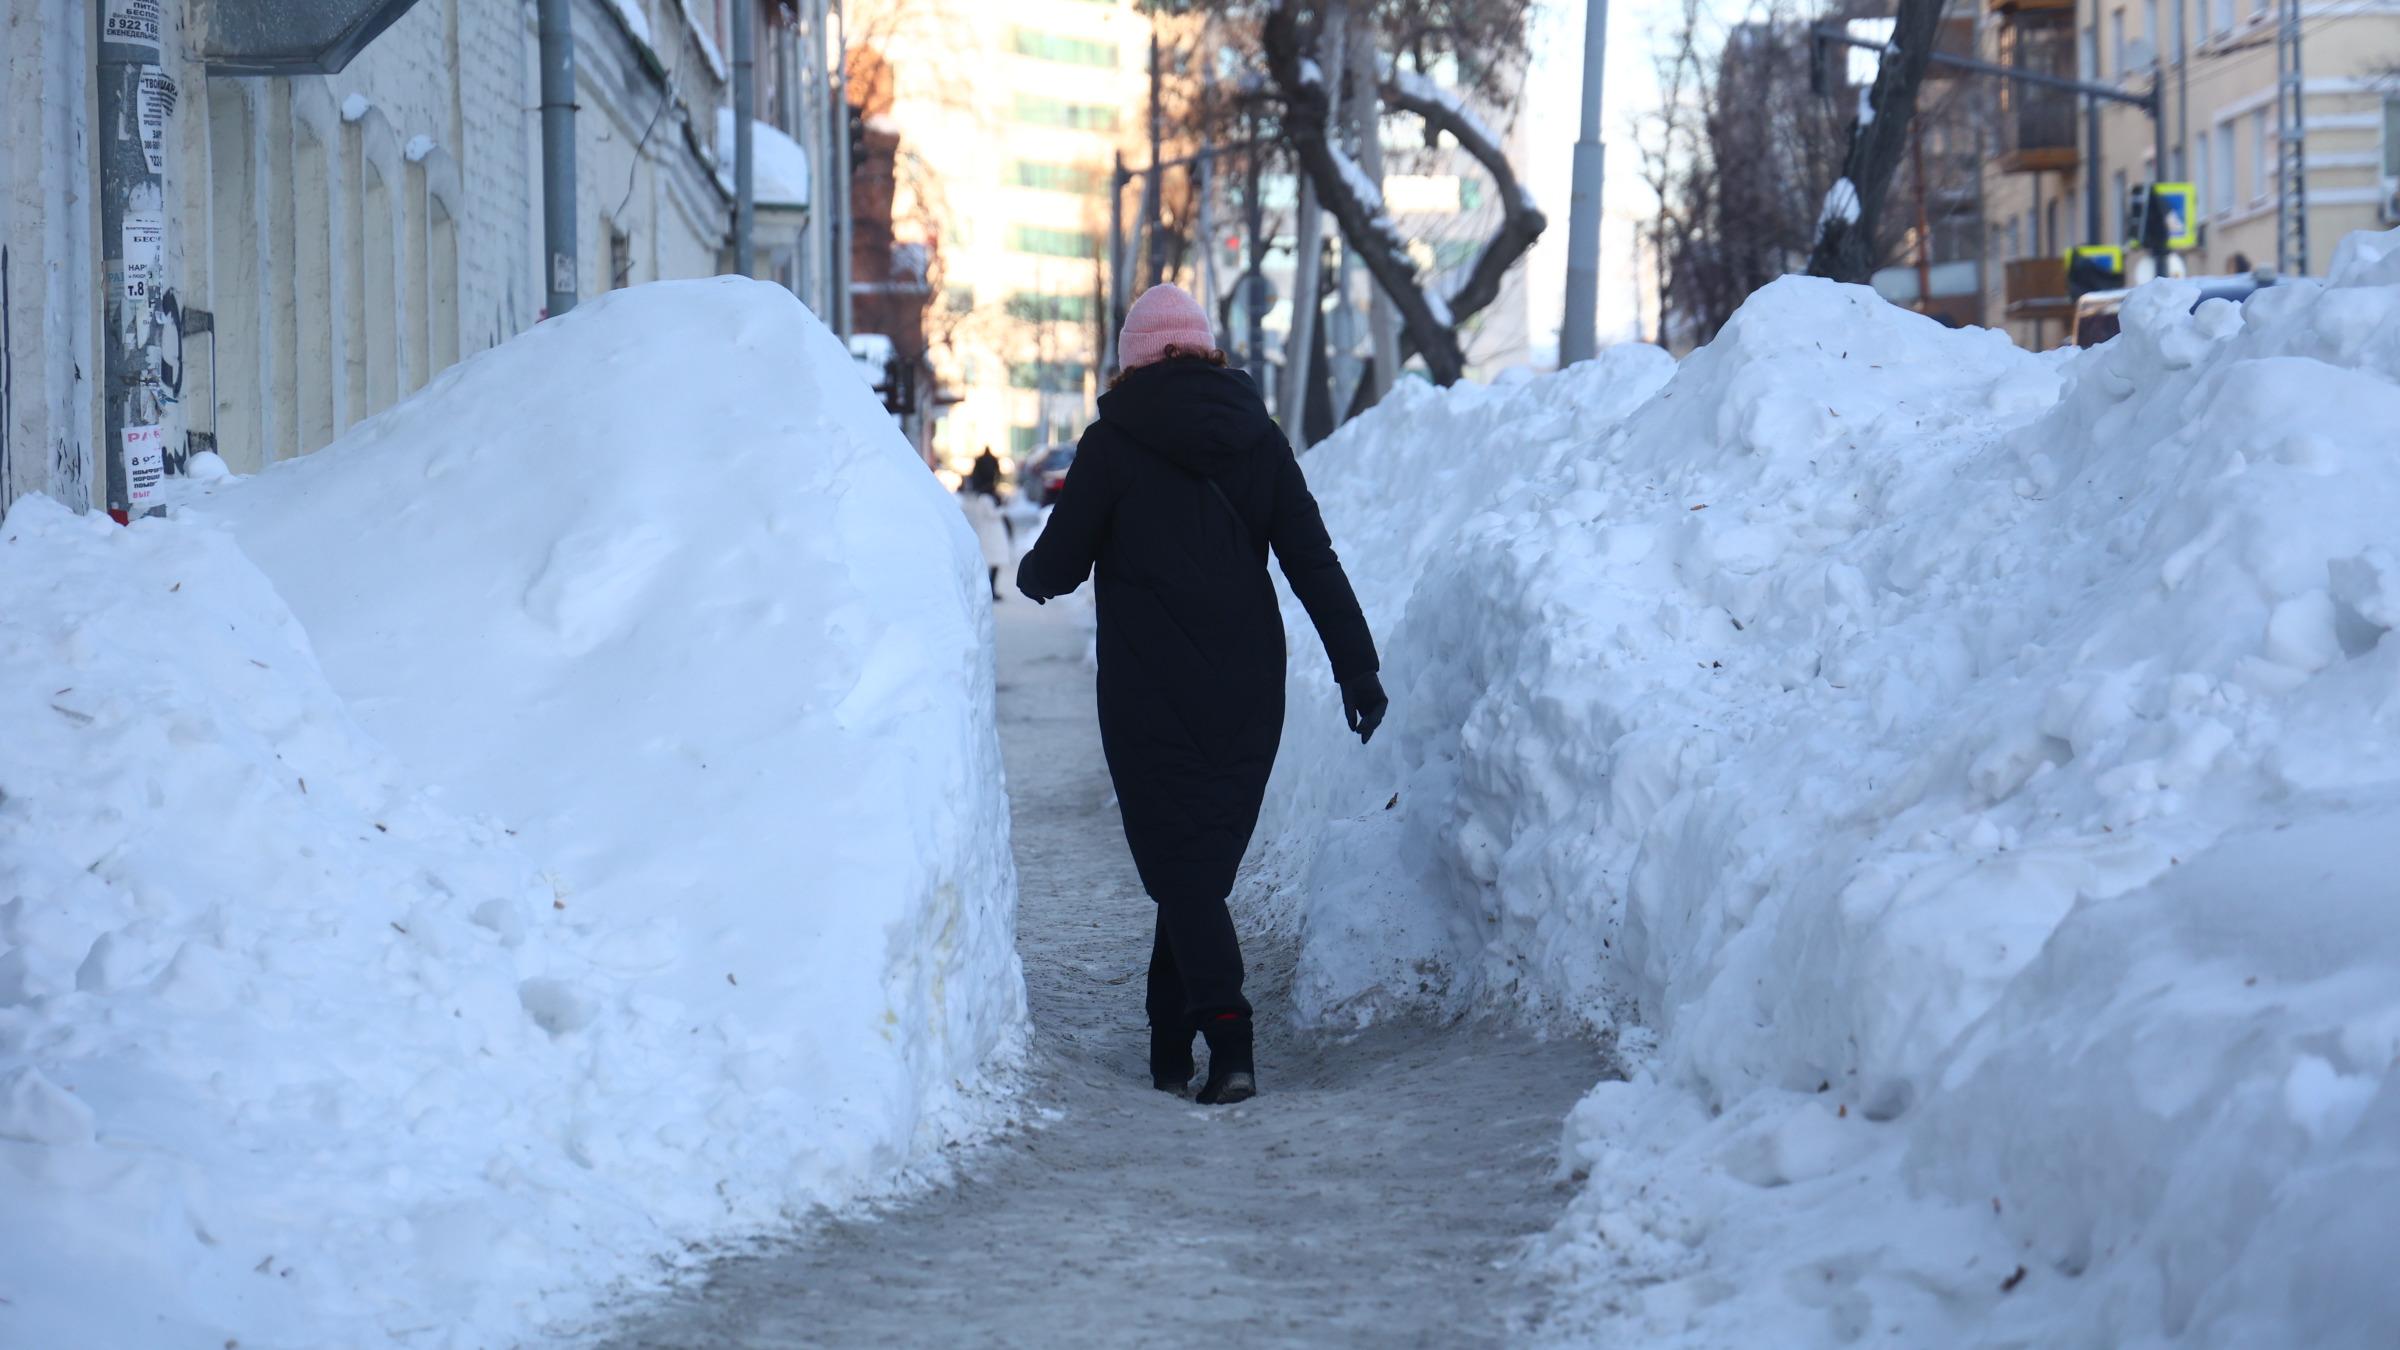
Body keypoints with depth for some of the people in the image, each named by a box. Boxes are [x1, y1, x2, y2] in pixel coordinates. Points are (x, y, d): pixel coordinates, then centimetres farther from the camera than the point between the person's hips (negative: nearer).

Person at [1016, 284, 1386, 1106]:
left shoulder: (1113, 445, -5)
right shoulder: (1259, 440, 6)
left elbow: (1059, 564, -1)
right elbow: (1315, 563, 1)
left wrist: (1032, 575, 22)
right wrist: (1357, 667, 1)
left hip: (1150, 699, -4)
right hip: (1248, 698, 4)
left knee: (1179, 867, -4)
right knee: (1206, 866, 13)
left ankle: (1228, 1035, -21)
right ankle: (1171, 1045, 18)